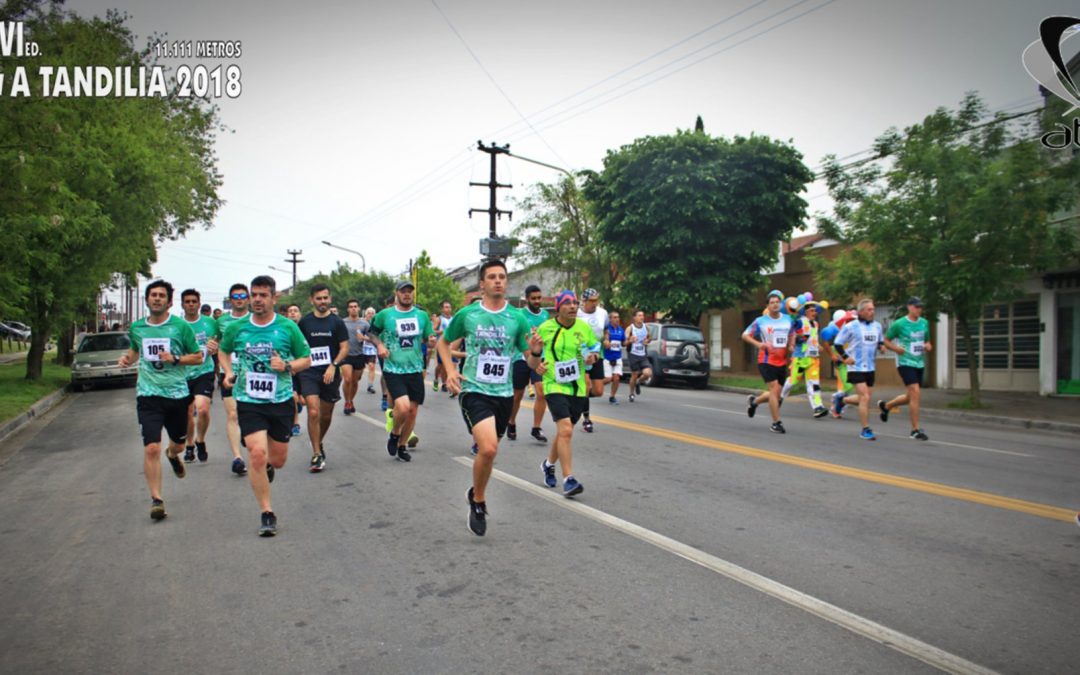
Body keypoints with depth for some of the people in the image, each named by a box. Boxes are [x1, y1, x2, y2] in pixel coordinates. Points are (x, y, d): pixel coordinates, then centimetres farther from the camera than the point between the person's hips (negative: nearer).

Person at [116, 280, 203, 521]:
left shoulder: (181, 326, -4)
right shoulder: (137, 327, 5)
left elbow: (198, 357, 1)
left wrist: (175, 359, -14)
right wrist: (127, 358, 5)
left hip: (177, 393, 0)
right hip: (148, 395, 0)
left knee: (179, 442, 18)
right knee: (151, 448, -12)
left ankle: (172, 455, 56)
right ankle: (156, 499, -2)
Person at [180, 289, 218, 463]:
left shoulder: (210, 323, 0)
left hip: (204, 372, -2)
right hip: (184, 374, 2)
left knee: (202, 409, -19)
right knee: (188, 413, 10)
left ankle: (200, 441, 6)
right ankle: (190, 446, 31)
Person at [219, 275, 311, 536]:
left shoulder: (288, 327, -4)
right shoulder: (236, 328, 0)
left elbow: (306, 359, 4)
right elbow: (224, 351, 20)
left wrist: (287, 366, -15)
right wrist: (228, 372, 2)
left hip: (281, 400, 1)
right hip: (249, 401, 0)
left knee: (278, 460, 9)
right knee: (257, 453, -15)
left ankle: (266, 466, 49)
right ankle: (266, 512, -1)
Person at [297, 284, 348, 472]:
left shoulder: (337, 322, 0)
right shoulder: (305, 322, 3)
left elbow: (345, 348, -3)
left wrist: (333, 366, -15)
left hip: (330, 374, 1)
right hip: (309, 373, -1)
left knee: (326, 415, 11)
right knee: (313, 412, -14)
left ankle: (319, 443, 38)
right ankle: (317, 454, -7)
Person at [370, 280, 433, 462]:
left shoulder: (422, 315, 5)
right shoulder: (385, 315, -2)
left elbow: (428, 339, 12)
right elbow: (373, 333, 13)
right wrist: (379, 345, -5)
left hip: (415, 370, 3)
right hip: (393, 370, -3)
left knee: (412, 412, 7)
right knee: (403, 407, -21)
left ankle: (402, 446, 28)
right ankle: (394, 434, 11)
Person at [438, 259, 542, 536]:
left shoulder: (517, 318, 1)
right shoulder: (467, 314, -3)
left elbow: (532, 363, 3)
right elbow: (443, 342, 13)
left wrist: (536, 351, -20)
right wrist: (450, 370, -4)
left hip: (504, 393, 3)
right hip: (474, 390, -3)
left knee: (489, 450, 14)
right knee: (488, 448, -21)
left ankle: (476, 494, 41)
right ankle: (479, 500, 4)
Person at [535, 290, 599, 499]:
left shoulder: (585, 328, 3)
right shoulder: (545, 328, -4)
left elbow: (595, 347, 17)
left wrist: (592, 356, -5)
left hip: (578, 387, 4)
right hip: (555, 385, -4)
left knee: (564, 431, 16)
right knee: (565, 430, -20)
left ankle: (549, 464, 43)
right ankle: (568, 480, -16)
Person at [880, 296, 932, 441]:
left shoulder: (924, 323, 9)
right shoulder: (899, 324, -8)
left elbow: (927, 341, 22)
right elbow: (886, 341, 0)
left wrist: (928, 346, -1)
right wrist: (896, 348, -19)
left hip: (919, 363, 7)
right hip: (905, 363, -7)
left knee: (912, 397, 13)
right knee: (915, 392, -17)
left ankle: (885, 406, 38)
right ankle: (915, 429, -9)